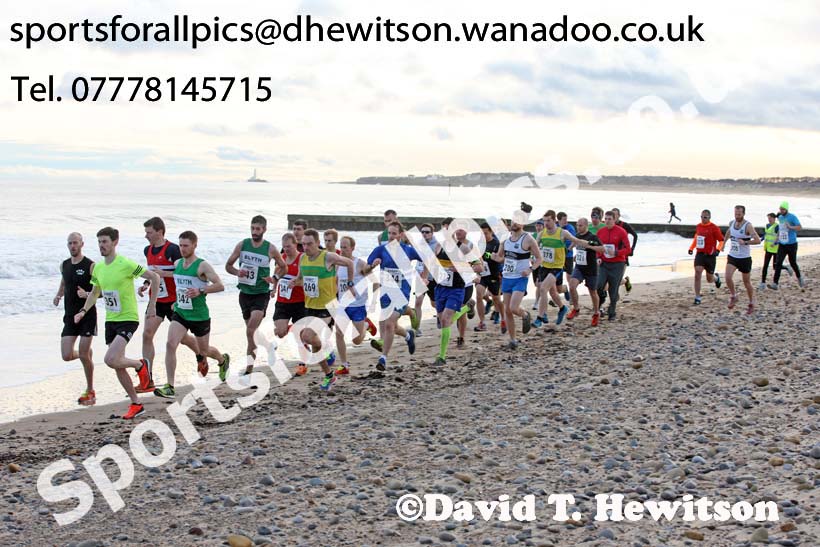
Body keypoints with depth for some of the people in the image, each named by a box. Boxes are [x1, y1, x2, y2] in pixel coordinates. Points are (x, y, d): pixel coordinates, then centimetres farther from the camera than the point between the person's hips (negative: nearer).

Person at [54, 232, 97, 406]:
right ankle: (86, 353, 31)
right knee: (67, 356, -5)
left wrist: (87, 294, -27)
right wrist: (58, 295, 17)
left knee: (84, 356, -6)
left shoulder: (90, 266, -9)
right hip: (70, 316, 5)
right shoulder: (64, 265, 8)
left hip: (87, 315, -5)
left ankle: (90, 391, 11)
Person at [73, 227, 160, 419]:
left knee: (111, 360, -23)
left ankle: (141, 365, 7)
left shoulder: (126, 264, -16)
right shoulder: (98, 268, 6)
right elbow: (95, 293, 20)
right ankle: (136, 404, 20)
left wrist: (152, 305, -11)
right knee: (118, 366, 7)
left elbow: (154, 277, -12)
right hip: (110, 321, 7)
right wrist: (84, 311, 5)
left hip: (128, 319, -7)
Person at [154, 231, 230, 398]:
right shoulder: (177, 264, 4)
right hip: (180, 313, 4)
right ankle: (169, 387, -15)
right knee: (170, 344, -17)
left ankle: (223, 360, 51)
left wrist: (200, 291, -31)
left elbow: (220, 286, -19)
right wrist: (177, 300, 14)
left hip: (199, 315, -4)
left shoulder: (202, 266, -14)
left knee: (204, 350, 15)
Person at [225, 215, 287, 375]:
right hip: (244, 293, 4)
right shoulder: (242, 245, 1)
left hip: (261, 294, -4)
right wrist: (237, 272, -12)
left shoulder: (270, 248, -5)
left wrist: (275, 278, -6)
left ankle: (249, 368, -16)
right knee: (251, 331, 15)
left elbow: (283, 267, 12)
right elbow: (228, 265, 9)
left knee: (251, 332, -19)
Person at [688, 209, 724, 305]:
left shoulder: (714, 228, -10)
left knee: (709, 279, 9)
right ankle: (697, 298, -10)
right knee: (697, 274, -15)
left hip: (710, 255, -3)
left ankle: (716, 278, 48)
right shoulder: (698, 227, 6)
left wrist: (718, 250, -25)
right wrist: (691, 248, 15)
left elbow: (721, 240, -9)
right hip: (700, 254, 3)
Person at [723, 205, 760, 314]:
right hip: (732, 256, 4)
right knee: (728, 277, -17)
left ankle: (751, 304, 24)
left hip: (745, 258, -4)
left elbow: (757, 240, -24)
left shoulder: (748, 226, -16)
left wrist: (745, 242, -32)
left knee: (747, 282, 7)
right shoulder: (731, 223, 2)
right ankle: (733, 296, 7)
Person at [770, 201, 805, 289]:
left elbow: (800, 227, -23)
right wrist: (776, 240, 21)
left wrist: (790, 227, -39)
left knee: (793, 263, 10)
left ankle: (799, 278, 37)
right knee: (778, 264, -8)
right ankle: (775, 284, -12)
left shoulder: (792, 217, -12)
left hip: (791, 244, -4)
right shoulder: (780, 217, 7)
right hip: (782, 245, 4)